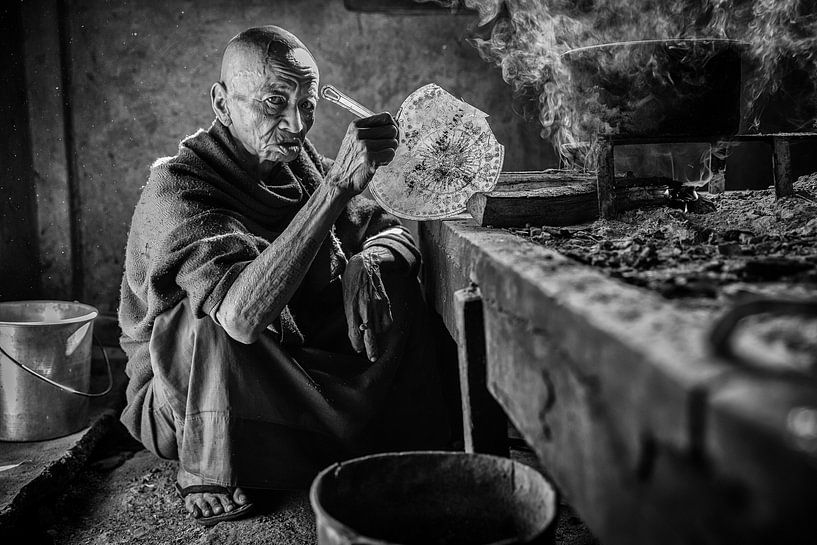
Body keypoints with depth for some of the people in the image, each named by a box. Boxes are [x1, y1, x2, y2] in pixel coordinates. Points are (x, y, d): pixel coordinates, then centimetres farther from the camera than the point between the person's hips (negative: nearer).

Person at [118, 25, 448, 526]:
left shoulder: (301, 165, -5)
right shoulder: (178, 189, -25)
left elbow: (395, 231, 2)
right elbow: (243, 314, -42)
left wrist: (371, 262, -23)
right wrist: (338, 186, -45)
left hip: (296, 374, 6)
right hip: (183, 404, -5)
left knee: (390, 274, -7)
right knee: (214, 314, -35)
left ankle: (416, 451, 1)